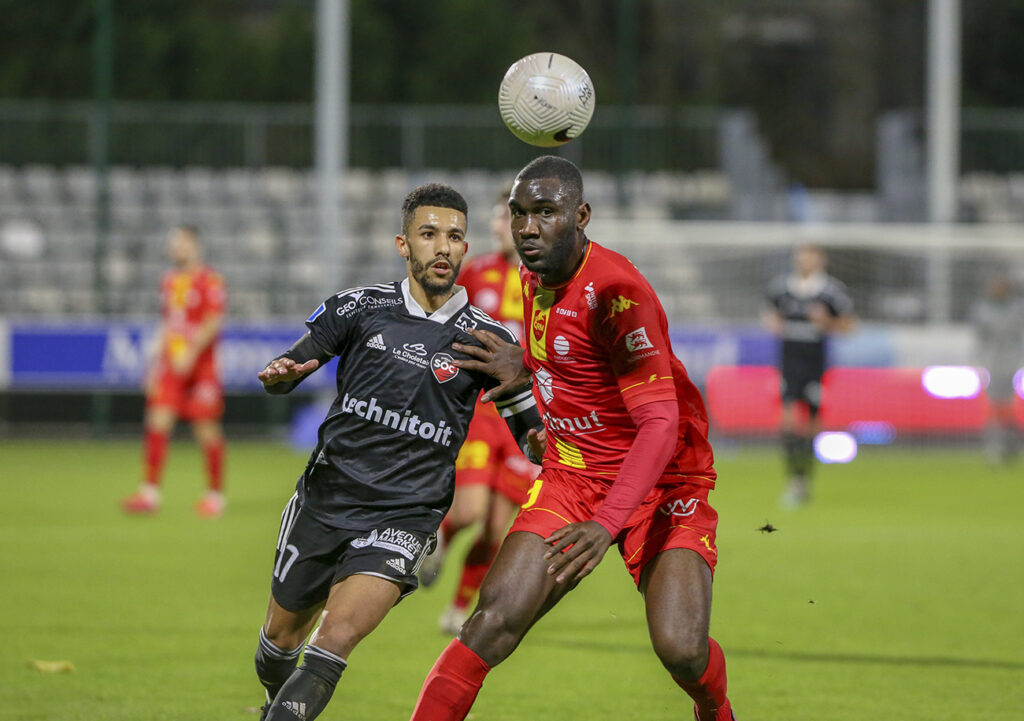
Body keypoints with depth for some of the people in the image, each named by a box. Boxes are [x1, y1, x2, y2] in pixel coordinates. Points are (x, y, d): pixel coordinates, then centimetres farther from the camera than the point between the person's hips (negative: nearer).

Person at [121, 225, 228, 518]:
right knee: (157, 422, -7)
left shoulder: (210, 280, -6)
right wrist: (157, 361, 18)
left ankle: (215, 495, 12)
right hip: (170, 364, 6)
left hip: (200, 363, -6)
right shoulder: (169, 281, 15)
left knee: (207, 428, 0)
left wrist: (191, 352, -21)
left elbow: (212, 323, -13)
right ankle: (149, 493, -8)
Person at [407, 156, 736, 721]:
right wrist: (524, 369, 4)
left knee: (681, 650, -20)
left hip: (662, 480, -6)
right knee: (496, 621, -15)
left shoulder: (617, 293, -24)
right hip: (572, 477, 6)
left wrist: (607, 523, -44)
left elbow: (660, 422, -33)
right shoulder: (535, 281, 3)